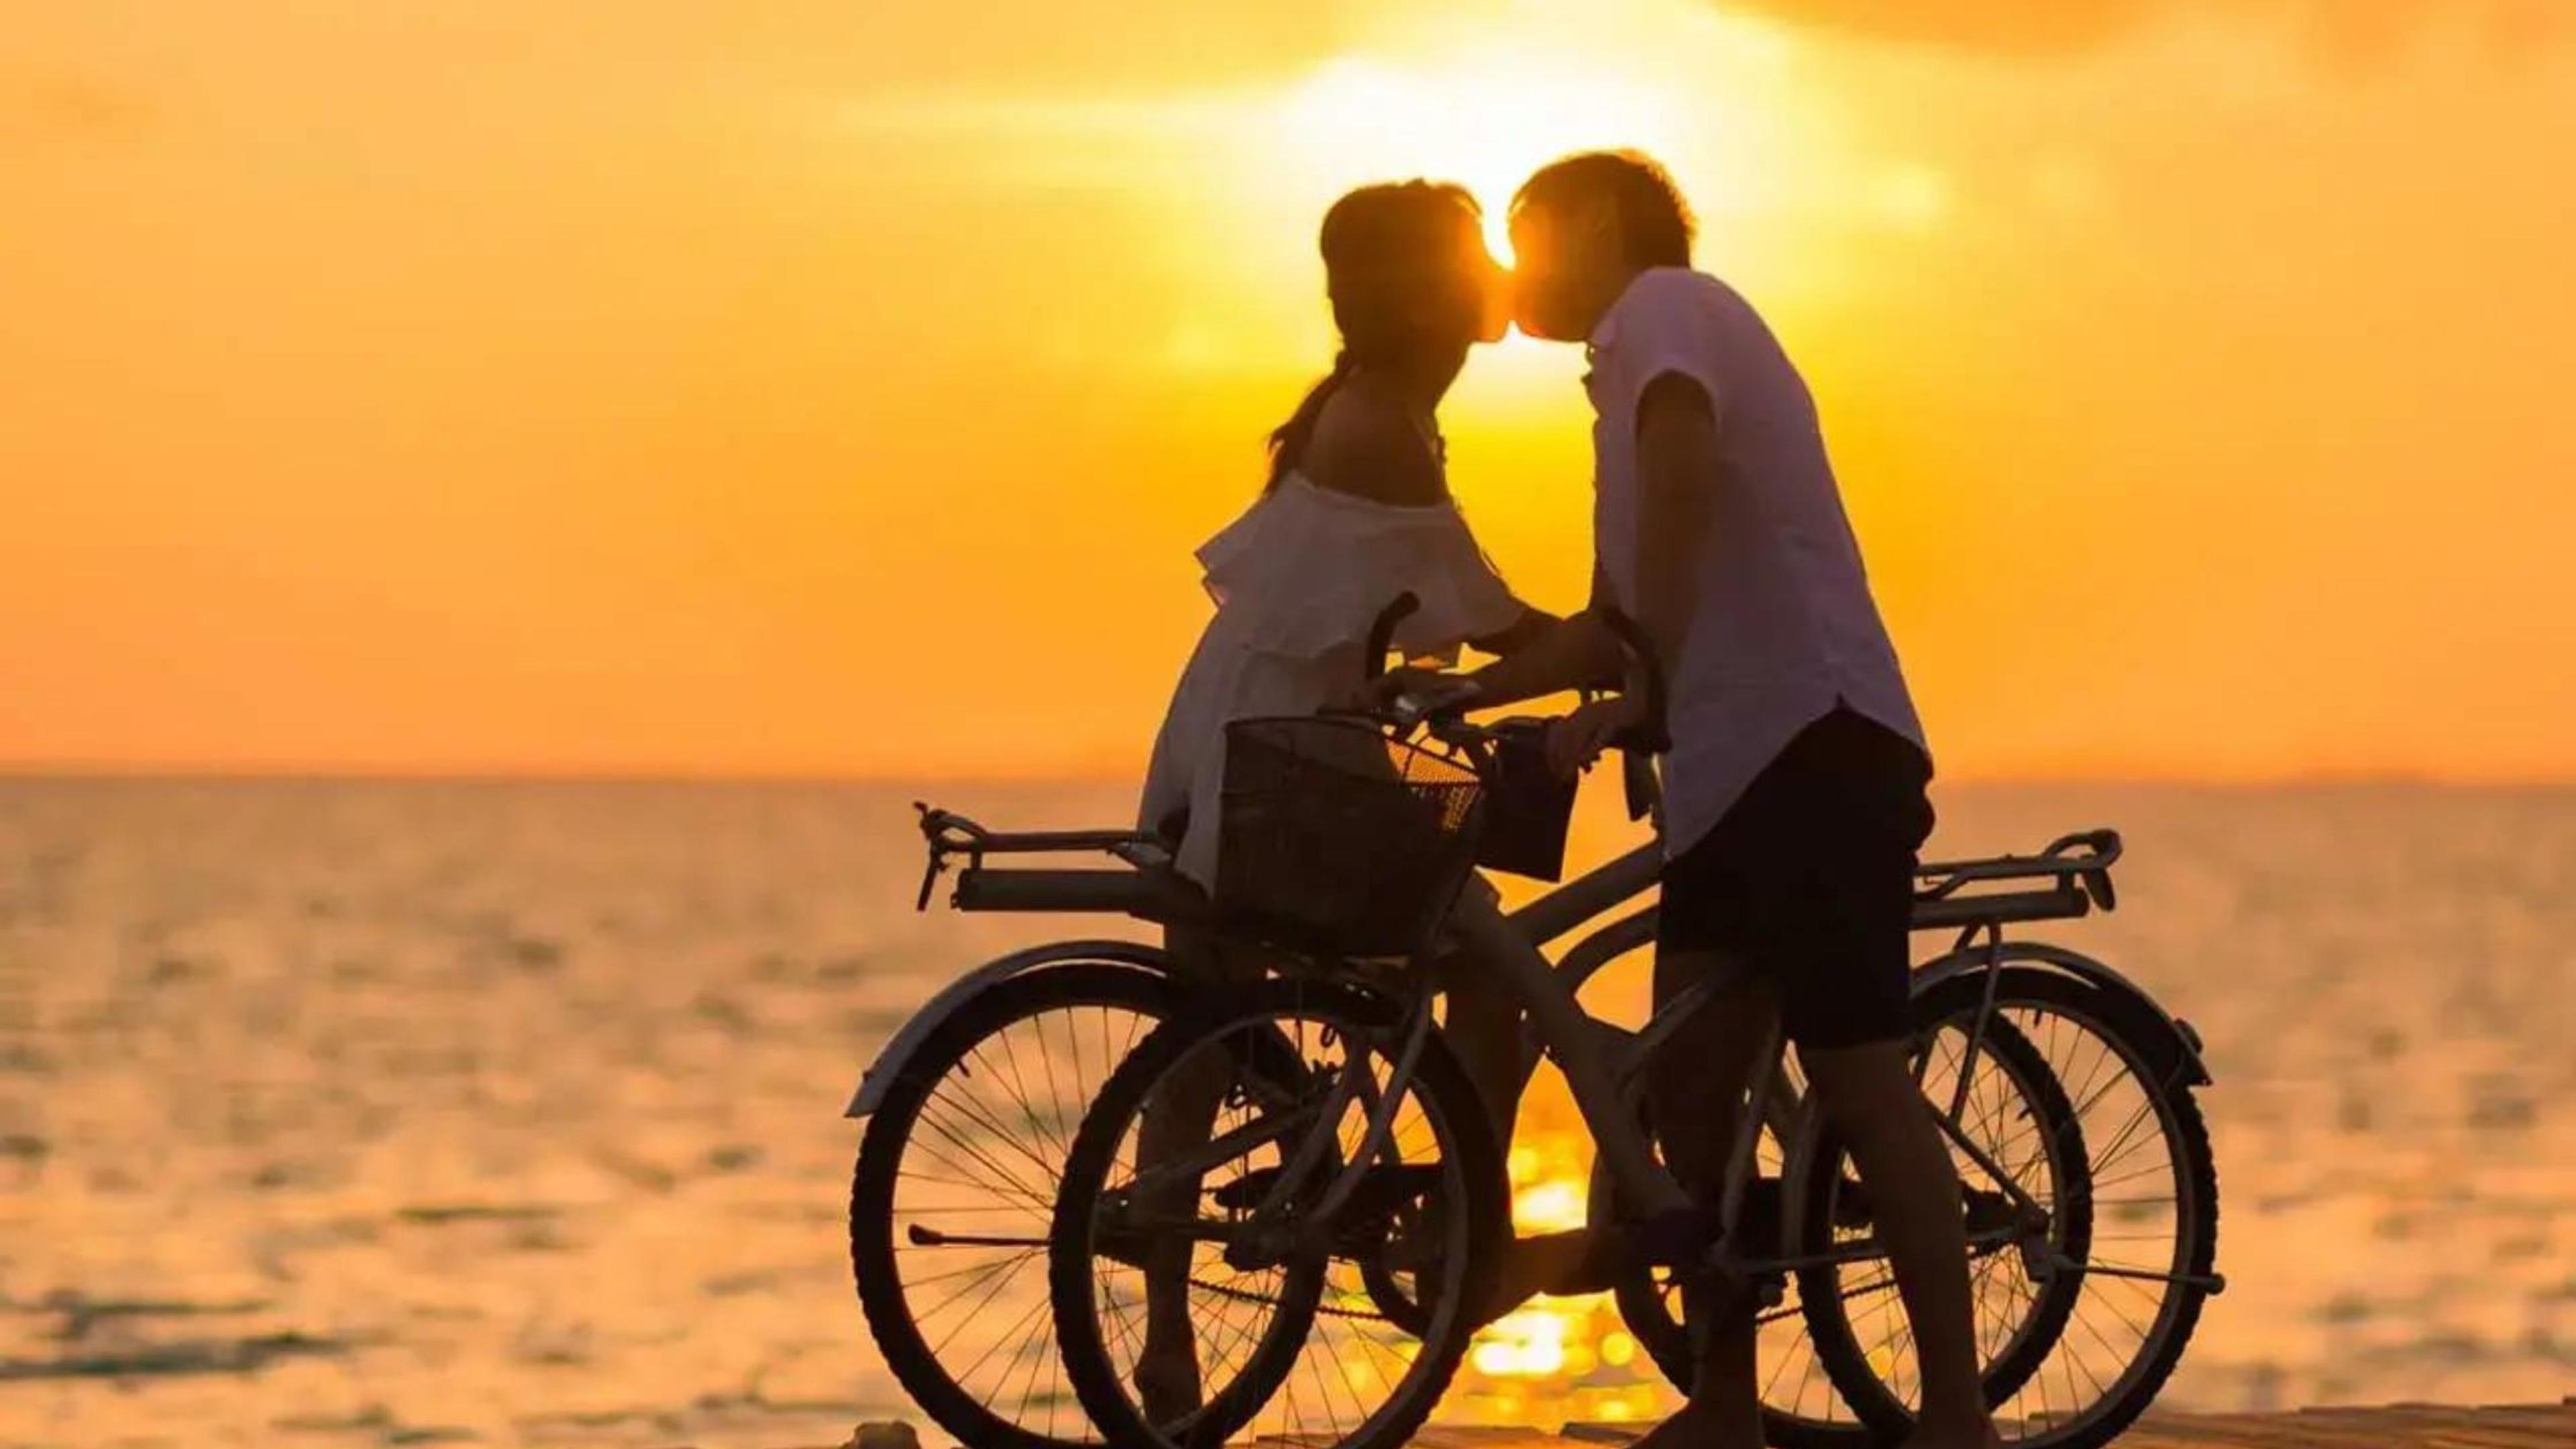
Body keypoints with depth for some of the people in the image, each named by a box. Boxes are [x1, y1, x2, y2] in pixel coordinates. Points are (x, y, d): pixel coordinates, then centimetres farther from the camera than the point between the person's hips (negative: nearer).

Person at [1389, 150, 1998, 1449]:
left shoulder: (1667, 307, -1)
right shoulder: (1640, 368, 28)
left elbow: (1683, 476, -23)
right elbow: (1620, 620, 34)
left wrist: (1647, 687, -18)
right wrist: (1468, 690, 26)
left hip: (1815, 740, -10)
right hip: (1733, 767, 10)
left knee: (1855, 1074, -13)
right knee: (1687, 1091, 9)